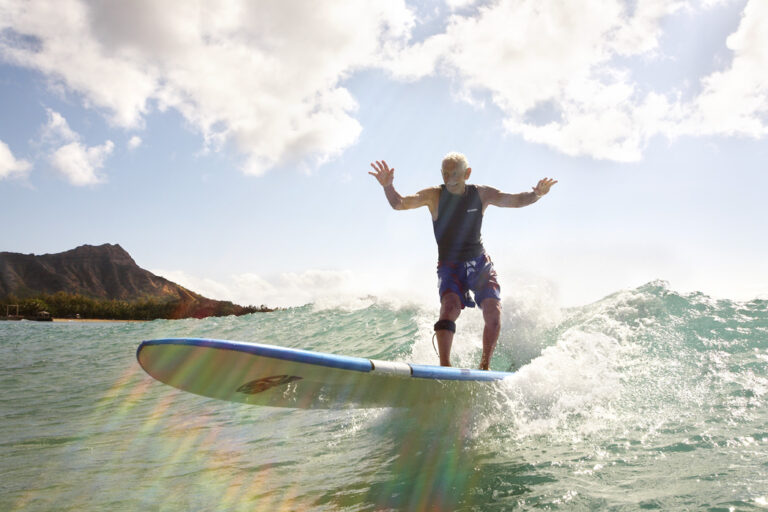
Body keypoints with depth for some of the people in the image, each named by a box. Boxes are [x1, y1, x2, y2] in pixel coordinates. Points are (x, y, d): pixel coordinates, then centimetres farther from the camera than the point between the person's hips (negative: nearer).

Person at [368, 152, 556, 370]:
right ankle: (444, 365, -24)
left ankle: (485, 365, 2)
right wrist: (388, 186, -37)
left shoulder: (482, 194, -3)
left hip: (480, 262, 2)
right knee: (450, 306, -27)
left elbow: (516, 200, -4)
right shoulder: (434, 195, -9)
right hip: (450, 265, -2)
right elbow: (399, 204, -17)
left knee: (494, 311, -15)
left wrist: (536, 194, -25)